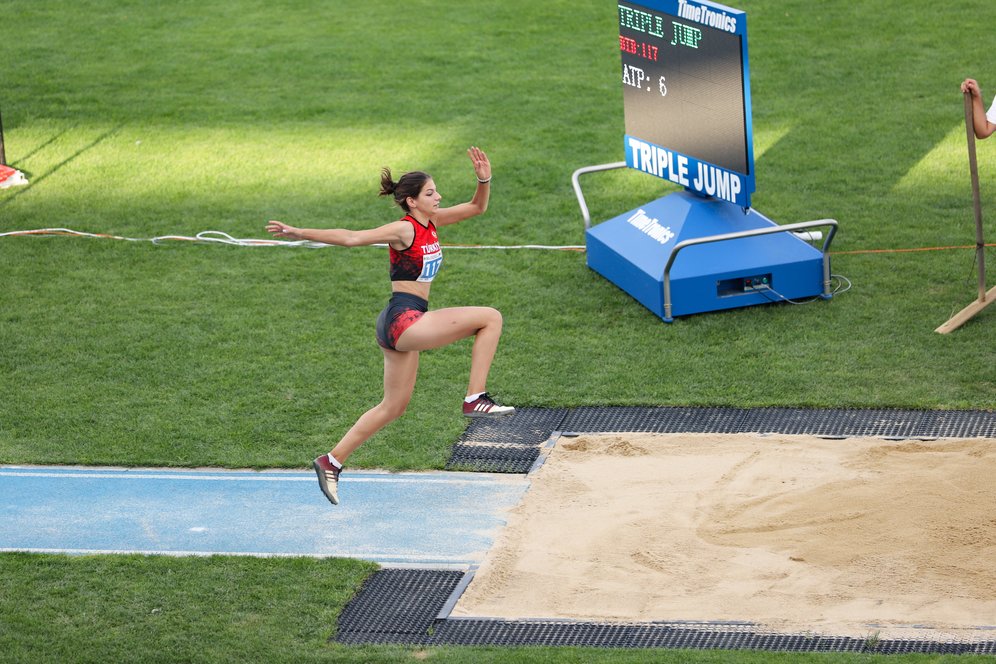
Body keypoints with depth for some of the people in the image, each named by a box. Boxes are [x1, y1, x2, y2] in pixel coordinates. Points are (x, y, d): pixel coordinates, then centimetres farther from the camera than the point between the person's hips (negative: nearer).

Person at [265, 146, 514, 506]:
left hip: (403, 327, 9)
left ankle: (331, 462, 20)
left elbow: (476, 207, 19)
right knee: (490, 318, -11)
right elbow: (351, 237, -17)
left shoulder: (430, 222, 11)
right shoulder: (404, 230, -13)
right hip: (404, 320, -9)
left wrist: (484, 180, 0)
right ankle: (475, 399, -10)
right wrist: (300, 233, -23)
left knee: (393, 407, 16)